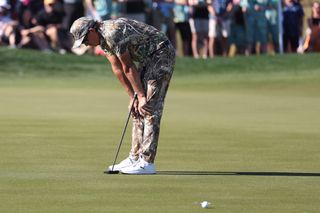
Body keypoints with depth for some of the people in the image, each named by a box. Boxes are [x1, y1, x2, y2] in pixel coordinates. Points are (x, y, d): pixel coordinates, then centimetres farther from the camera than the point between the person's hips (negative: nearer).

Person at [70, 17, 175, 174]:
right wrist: (132, 96, 1)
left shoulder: (112, 33, -24)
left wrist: (141, 96, -13)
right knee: (137, 110, 9)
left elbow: (128, 68, -19)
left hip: (162, 53, -10)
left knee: (149, 107, -14)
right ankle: (135, 158, 13)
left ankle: (147, 162, -15)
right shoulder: (103, 37, 7)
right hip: (148, 59, 10)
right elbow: (117, 68, 6)